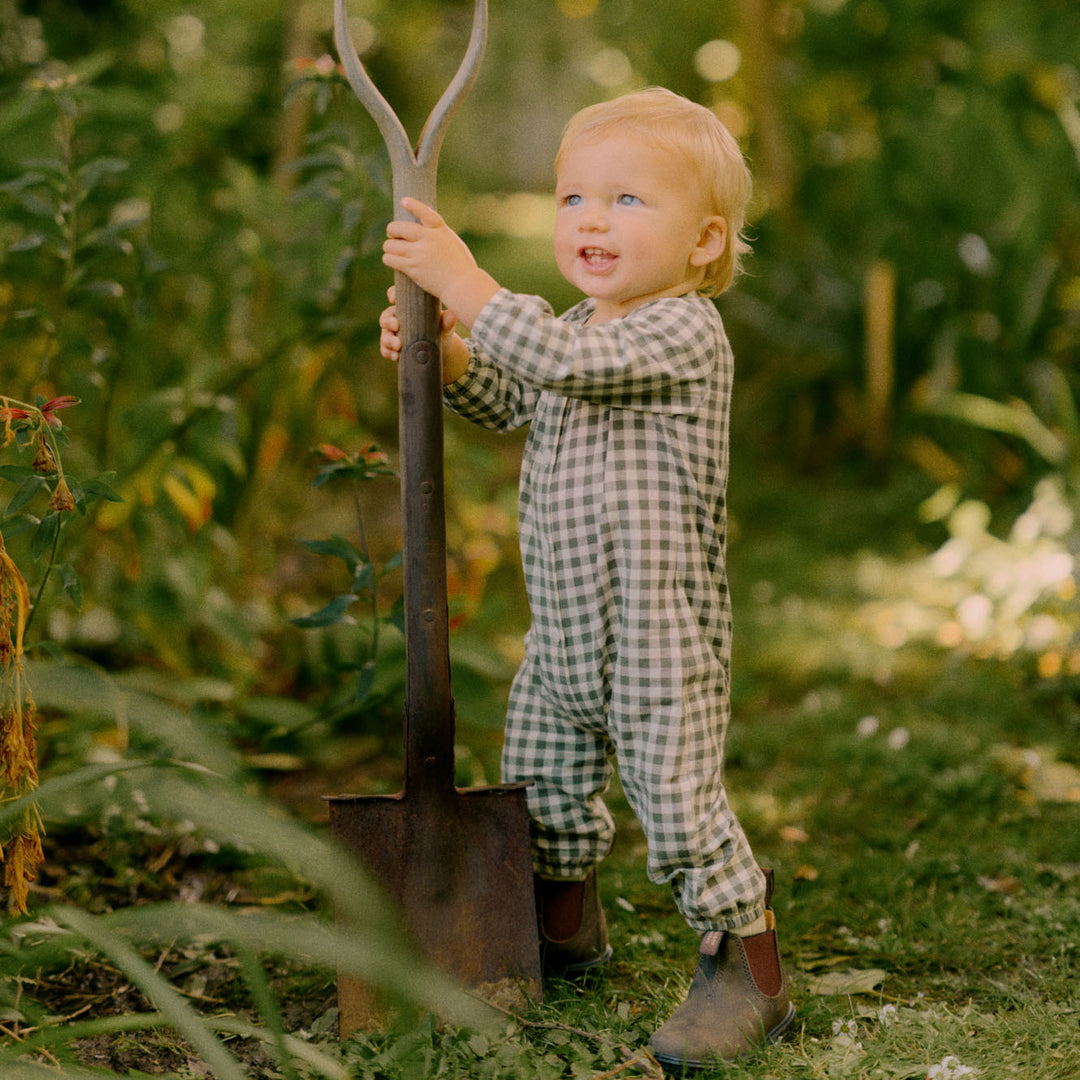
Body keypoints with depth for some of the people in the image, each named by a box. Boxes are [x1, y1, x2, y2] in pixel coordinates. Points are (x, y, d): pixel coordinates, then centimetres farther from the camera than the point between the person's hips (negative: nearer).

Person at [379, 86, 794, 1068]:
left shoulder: (684, 333, -19)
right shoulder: (585, 328, 11)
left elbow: (562, 361, -33)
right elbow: (515, 404, 26)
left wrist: (461, 279, -29)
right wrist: (446, 356, 7)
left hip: (659, 640, -9)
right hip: (564, 630, 9)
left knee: (679, 804, -7)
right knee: (545, 782, 22)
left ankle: (753, 976, 8)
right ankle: (567, 925, 44)